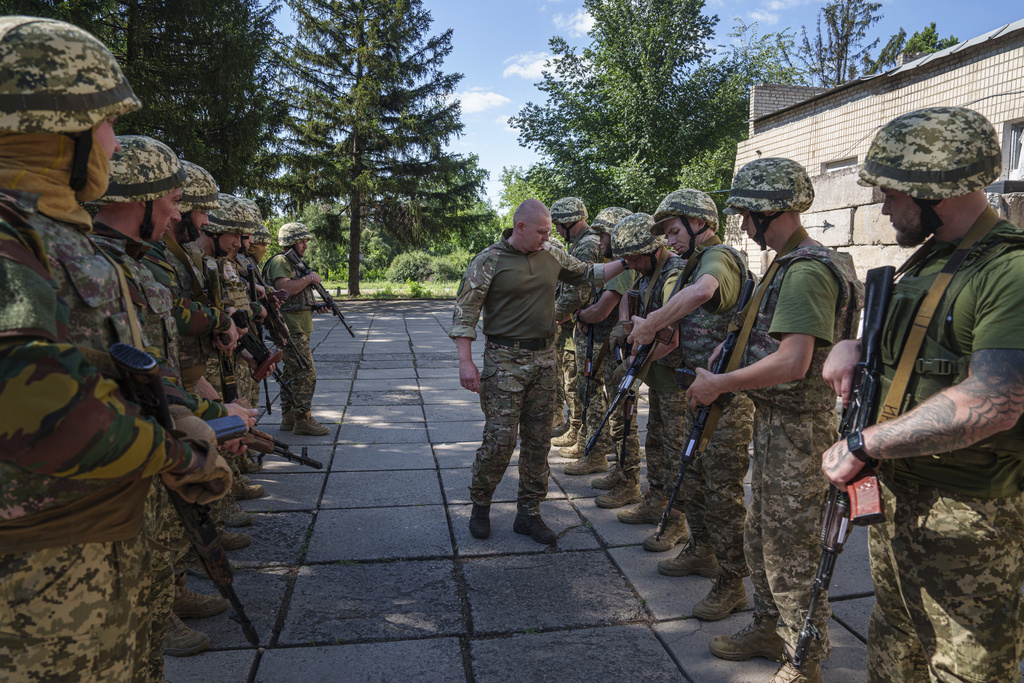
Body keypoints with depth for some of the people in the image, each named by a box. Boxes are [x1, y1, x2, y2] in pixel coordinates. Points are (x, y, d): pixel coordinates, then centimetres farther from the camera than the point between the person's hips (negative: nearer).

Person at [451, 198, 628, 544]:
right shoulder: (489, 261, -7)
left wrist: (624, 263, 12)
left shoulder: (552, 255, 8)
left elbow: (587, 273, 23)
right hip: (505, 359, -5)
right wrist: (465, 360, -16)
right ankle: (480, 505, 17)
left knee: (538, 439, 8)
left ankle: (529, 513, 20)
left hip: (544, 357, 5)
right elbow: (465, 311, -8)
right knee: (500, 438, -6)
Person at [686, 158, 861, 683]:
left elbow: (792, 363, -28)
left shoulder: (807, 271, -21)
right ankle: (768, 630, 38)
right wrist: (731, 350, 9)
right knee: (761, 537, 20)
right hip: (774, 422, 10)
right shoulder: (786, 265, 12)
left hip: (797, 428, -10)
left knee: (790, 550, 2)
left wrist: (719, 384, -19)